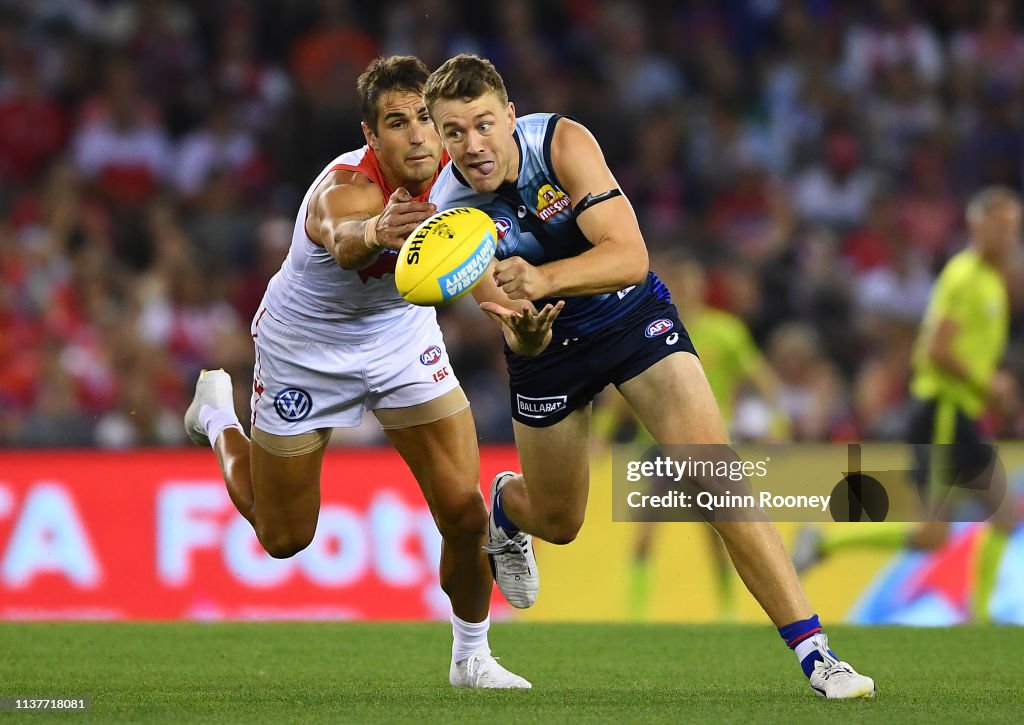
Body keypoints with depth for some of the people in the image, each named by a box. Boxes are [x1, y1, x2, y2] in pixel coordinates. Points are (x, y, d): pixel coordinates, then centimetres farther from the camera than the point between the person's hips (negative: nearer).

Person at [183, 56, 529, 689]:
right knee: (283, 538, 12)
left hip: (404, 339, 4)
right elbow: (343, 239, -64)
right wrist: (374, 232, -85)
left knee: (464, 511, -10)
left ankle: (471, 656, 15)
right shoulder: (343, 190, -38)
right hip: (305, 353, -4)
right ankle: (218, 414, 41)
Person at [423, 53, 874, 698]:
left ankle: (814, 651, -19)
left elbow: (630, 255, -34)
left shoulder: (563, 142, -27)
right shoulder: (450, 212, -23)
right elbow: (508, 316, -25)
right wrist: (522, 329, -51)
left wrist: (541, 279, -51)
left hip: (632, 313, -1)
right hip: (549, 342, 1)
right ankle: (506, 505, 54)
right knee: (558, 523, 14)